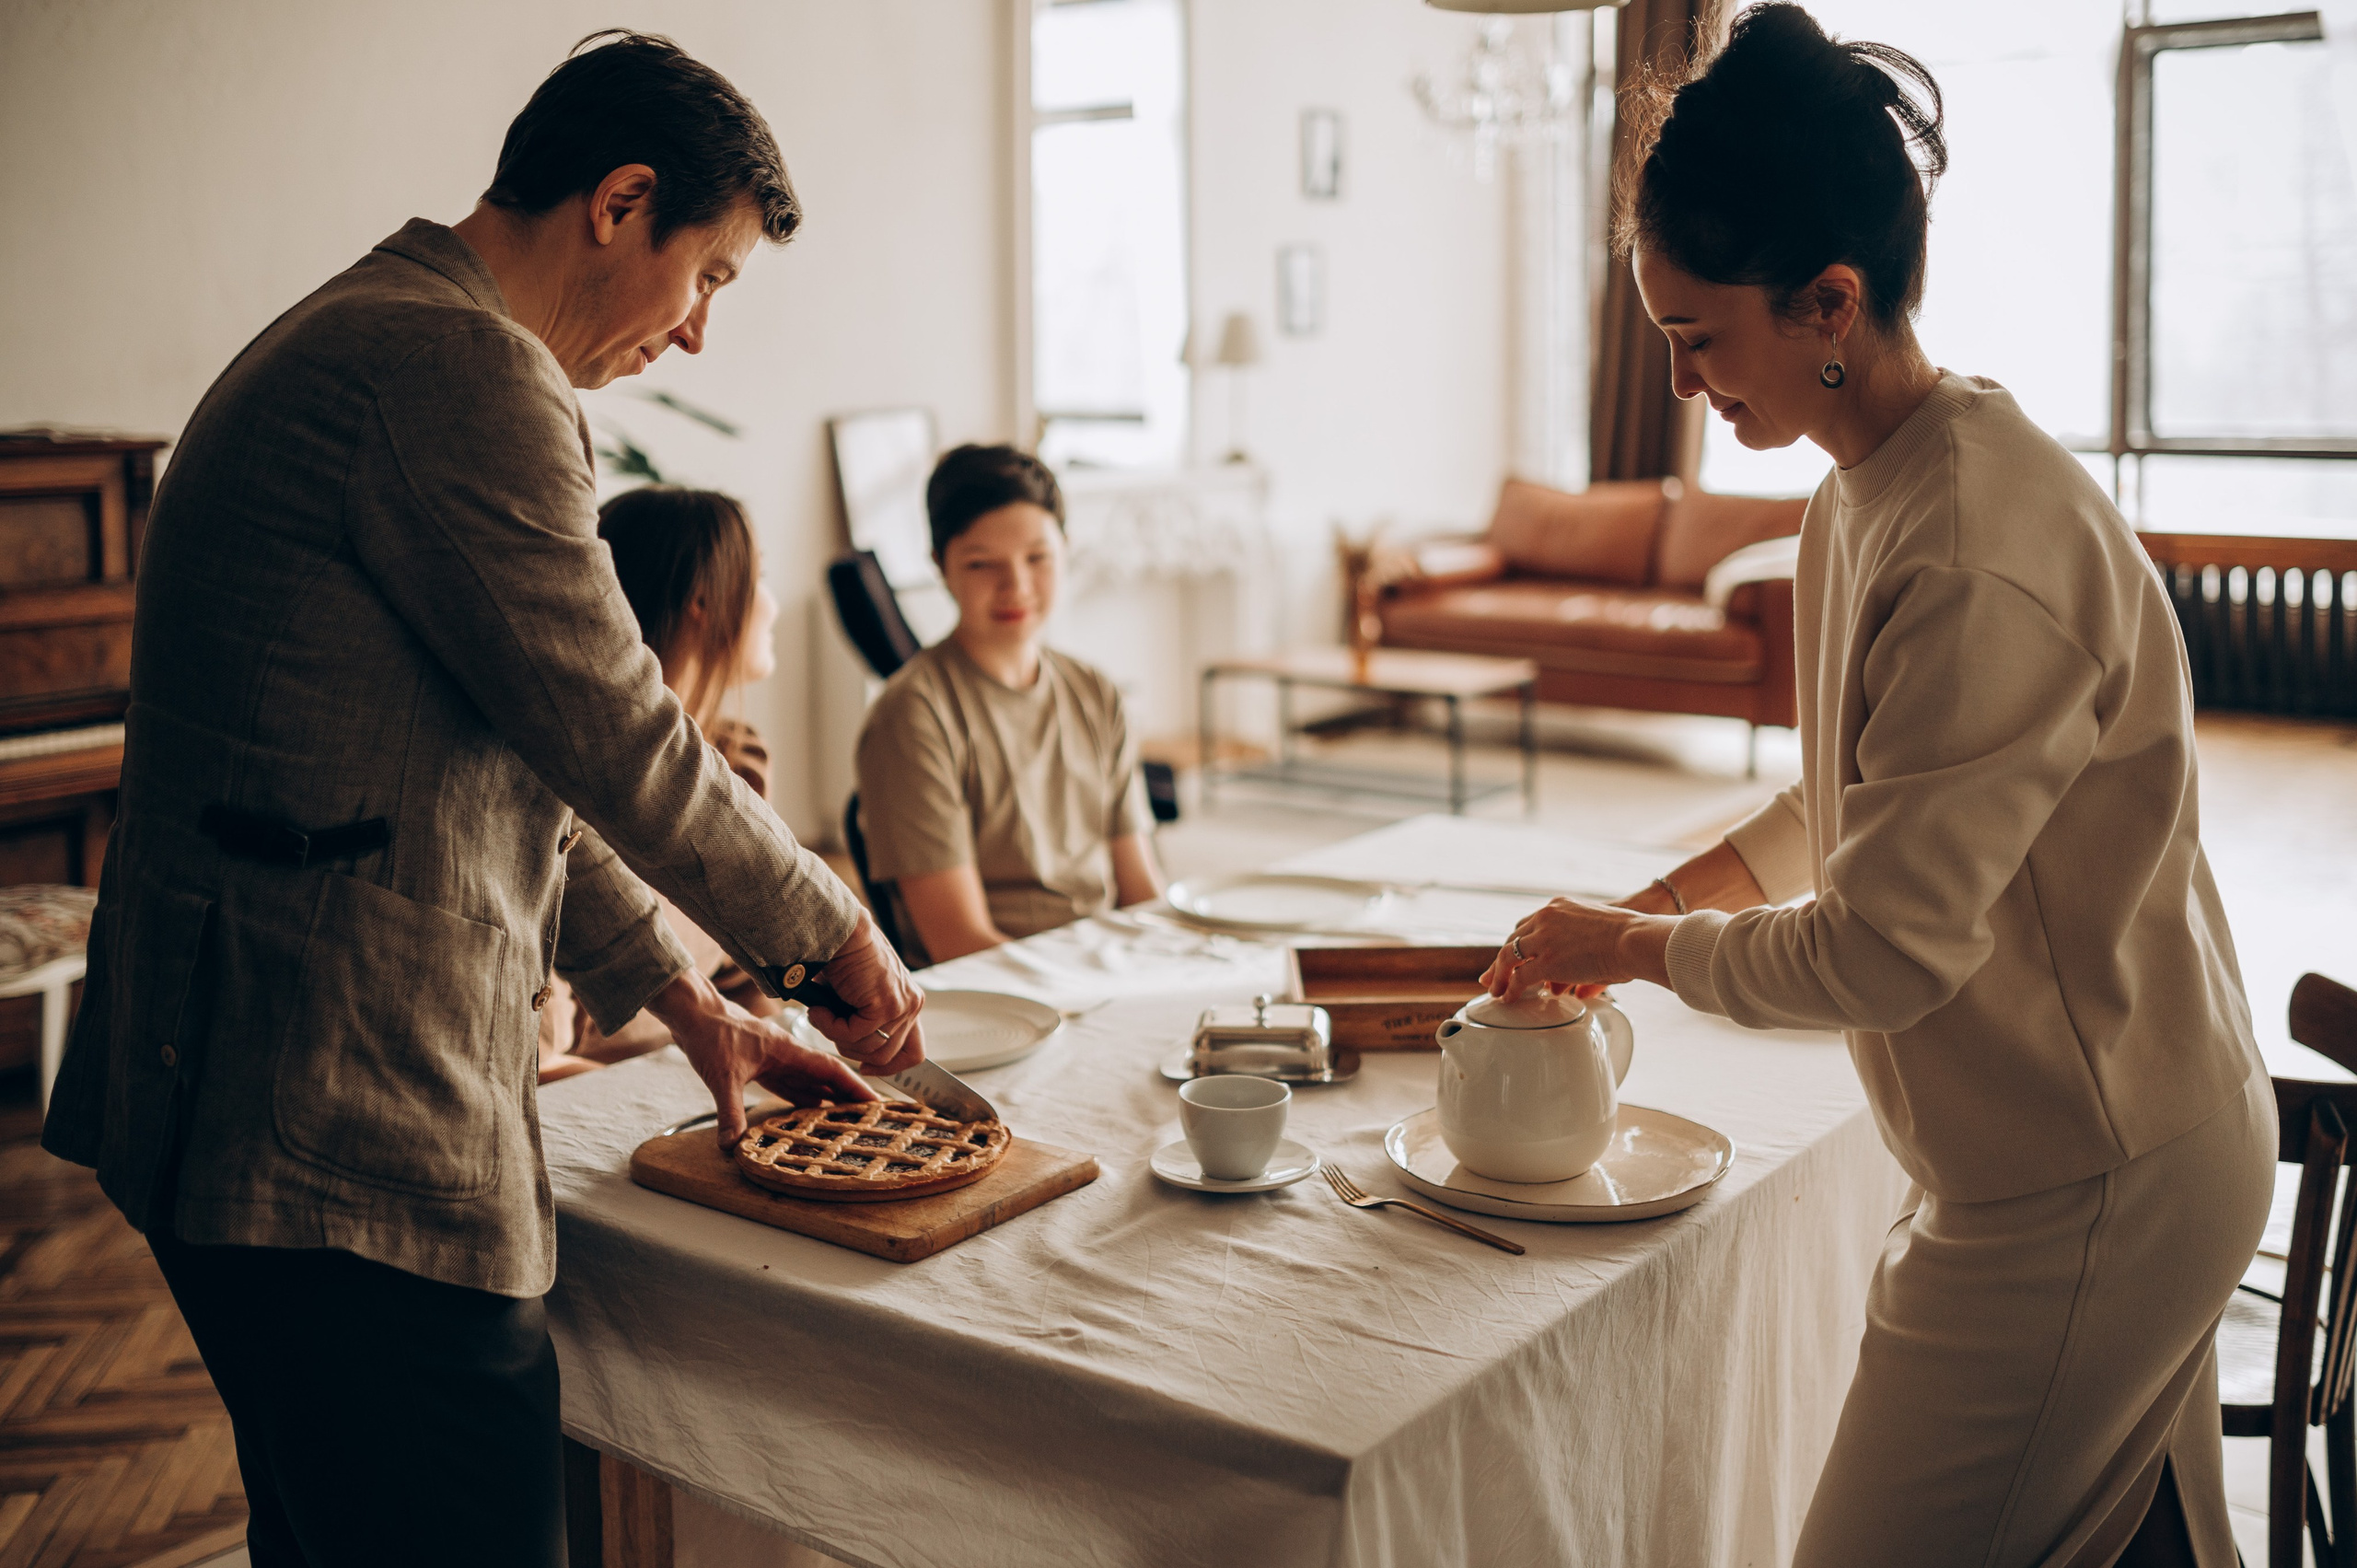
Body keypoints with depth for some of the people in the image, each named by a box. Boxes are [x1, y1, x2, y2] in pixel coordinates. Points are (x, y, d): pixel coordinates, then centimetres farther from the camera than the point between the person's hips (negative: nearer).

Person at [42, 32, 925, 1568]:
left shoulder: (364, 338, 19)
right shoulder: (459, 367, -16)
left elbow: (502, 766, 22)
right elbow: (613, 733, -17)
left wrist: (683, 998, 21)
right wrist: (831, 931, 0)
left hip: (243, 1099, 11)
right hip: (346, 1141, -11)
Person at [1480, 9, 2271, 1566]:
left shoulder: (1983, 559, -29)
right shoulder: (1872, 492, 3)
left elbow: (1882, 949, -27)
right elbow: (1853, 798, 18)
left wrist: (1633, 947, -11)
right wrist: (1670, 897, 6)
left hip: (2086, 1192, -9)